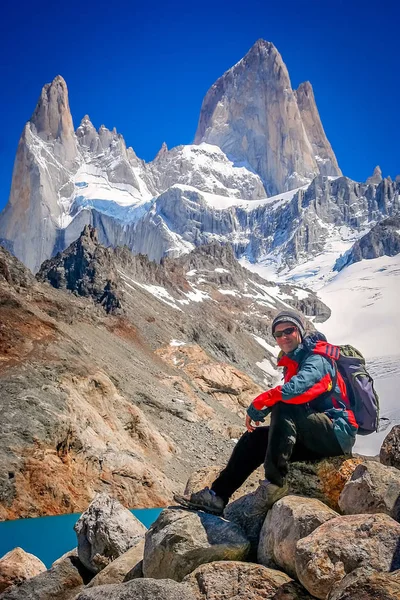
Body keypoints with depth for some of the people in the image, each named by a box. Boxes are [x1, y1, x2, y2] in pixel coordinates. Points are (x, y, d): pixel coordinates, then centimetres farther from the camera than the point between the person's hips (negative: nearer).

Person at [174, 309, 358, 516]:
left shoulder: (317, 359, -14)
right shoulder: (292, 363, 15)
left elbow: (295, 389, -32)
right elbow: (284, 397, 11)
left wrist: (257, 405, -21)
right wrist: (260, 411, -9)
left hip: (337, 434, -9)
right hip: (314, 438, 9)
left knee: (284, 409, -29)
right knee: (255, 437, 1)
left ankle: (275, 482, -29)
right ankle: (216, 496, 0)